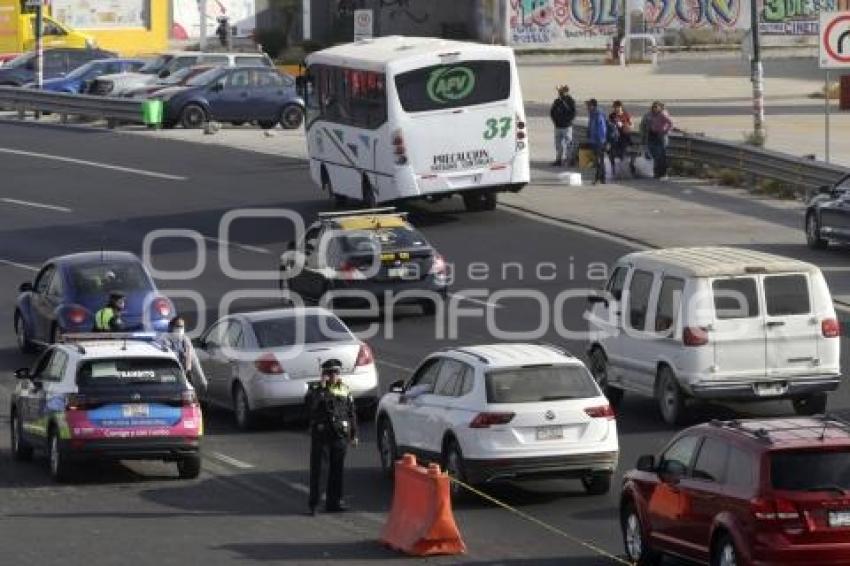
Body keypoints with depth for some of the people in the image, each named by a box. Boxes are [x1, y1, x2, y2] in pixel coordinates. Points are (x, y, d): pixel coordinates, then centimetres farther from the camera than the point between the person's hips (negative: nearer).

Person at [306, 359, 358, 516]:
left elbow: (351, 413, 14)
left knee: (337, 470, 7)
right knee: (316, 469, -1)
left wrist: (354, 434, 12)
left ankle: (333, 502, 14)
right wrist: (321, 388, -23)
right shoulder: (316, 390, -2)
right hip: (320, 435, -3)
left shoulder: (344, 389, 10)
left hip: (339, 436, 3)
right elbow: (310, 406, -21)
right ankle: (313, 503, 3)